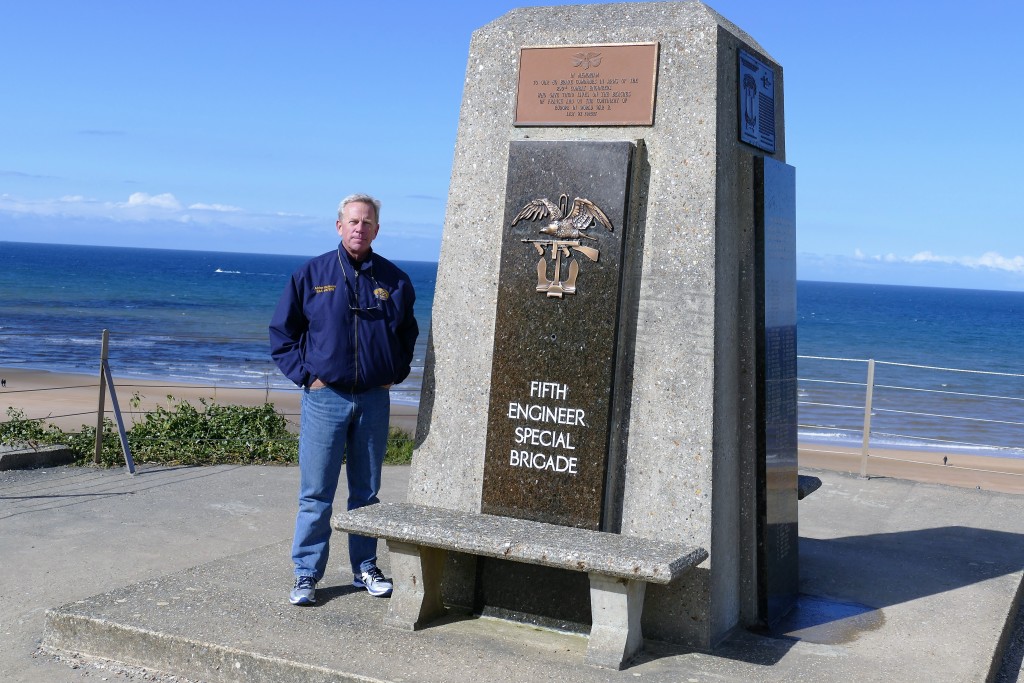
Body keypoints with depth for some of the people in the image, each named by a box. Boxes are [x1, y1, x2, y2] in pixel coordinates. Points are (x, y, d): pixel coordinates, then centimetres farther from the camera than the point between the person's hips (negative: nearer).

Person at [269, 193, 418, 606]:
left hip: (374, 401, 2)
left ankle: (365, 568, 23)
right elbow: (281, 331, 7)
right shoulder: (311, 274, 1)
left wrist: (395, 373, 8)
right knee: (315, 493, 1)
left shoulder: (394, 280, 6)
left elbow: (407, 335, 20)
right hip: (324, 398, -2)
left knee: (366, 491, 11)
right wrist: (303, 373, -2)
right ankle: (307, 574, 10)